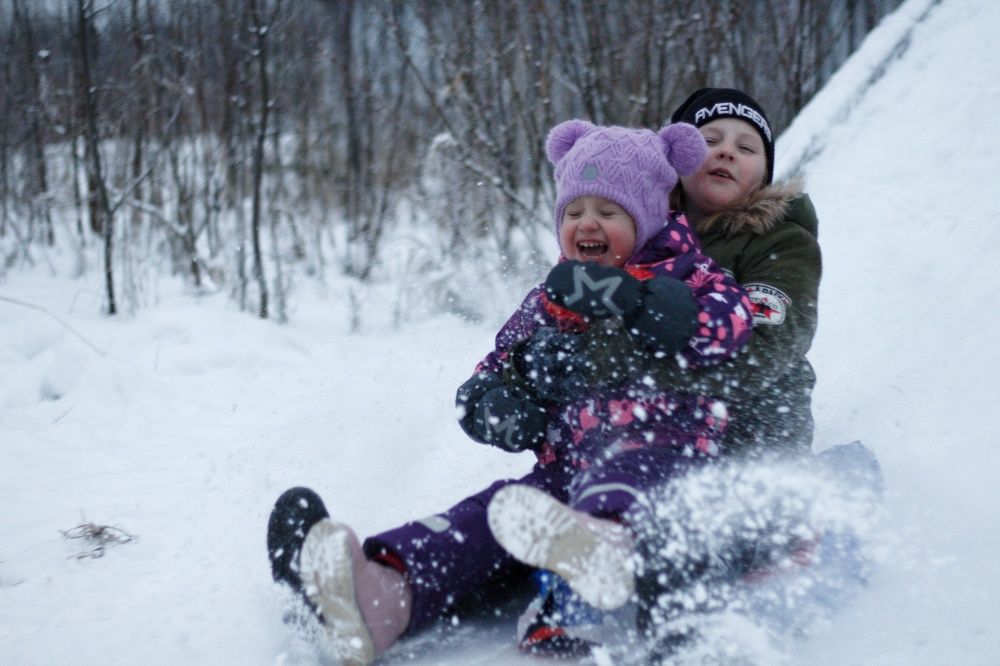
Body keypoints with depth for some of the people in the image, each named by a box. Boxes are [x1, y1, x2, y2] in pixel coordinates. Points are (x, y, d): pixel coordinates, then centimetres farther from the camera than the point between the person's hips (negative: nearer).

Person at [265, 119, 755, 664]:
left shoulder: (679, 271, 12)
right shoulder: (547, 302, 27)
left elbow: (730, 322, -9)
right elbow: (490, 374, 28)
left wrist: (626, 298, -18)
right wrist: (494, 402, 2)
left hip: (661, 449, -5)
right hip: (564, 467, 6)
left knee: (623, 460, -40)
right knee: (488, 517, -22)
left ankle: (606, 542, -76)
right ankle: (384, 597, -48)